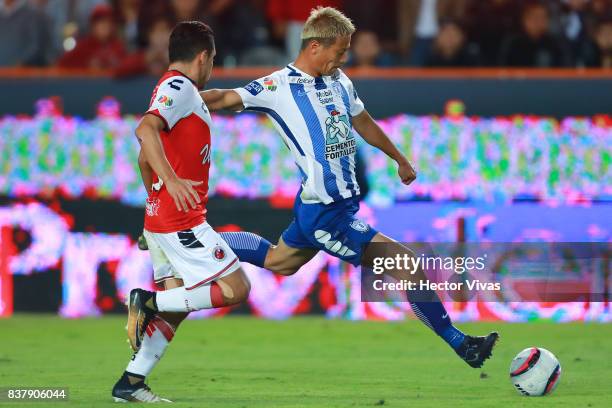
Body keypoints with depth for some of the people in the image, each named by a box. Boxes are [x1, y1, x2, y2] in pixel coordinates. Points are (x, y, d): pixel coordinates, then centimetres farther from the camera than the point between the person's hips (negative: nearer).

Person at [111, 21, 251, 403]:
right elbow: (146, 128, -29)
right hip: (182, 223, -10)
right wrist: (171, 180, -38)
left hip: (160, 218, 10)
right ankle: (148, 301, -12)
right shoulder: (181, 87, -11)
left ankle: (131, 383, 6)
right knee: (237, 288, -8)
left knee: (175, 306, 10)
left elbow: (145, 159, 26)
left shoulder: (171, 88, 19)